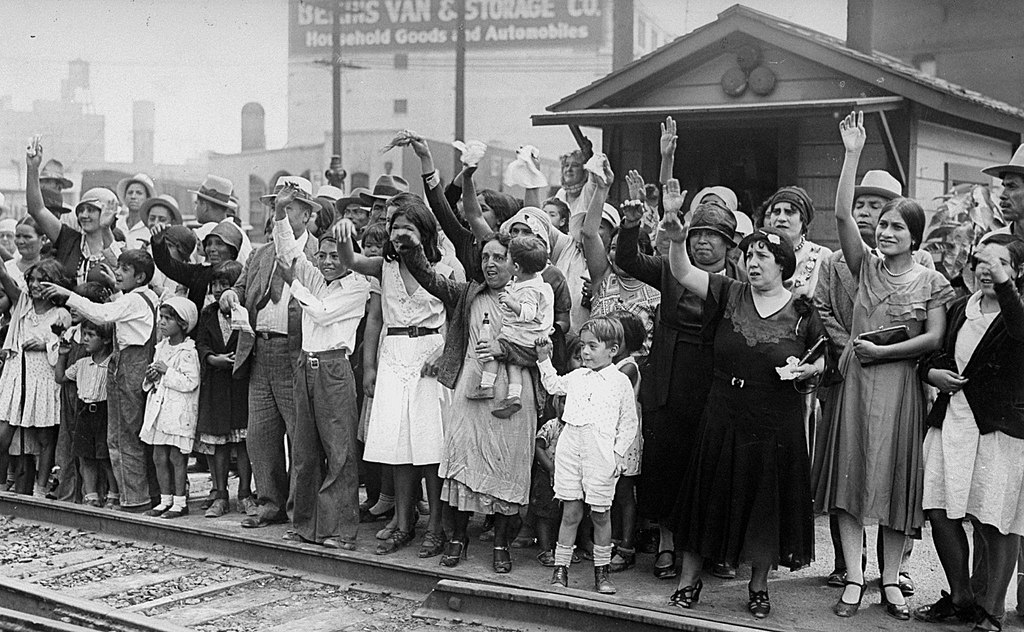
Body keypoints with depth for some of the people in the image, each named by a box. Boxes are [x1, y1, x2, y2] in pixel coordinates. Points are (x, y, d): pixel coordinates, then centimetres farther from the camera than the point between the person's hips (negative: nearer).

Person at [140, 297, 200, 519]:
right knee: (159, 457, 9)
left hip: (179, 411, -8)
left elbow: (190, 383, -20)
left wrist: (167, 372, -18)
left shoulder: (188, 353, -11)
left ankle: (180, 502, 3)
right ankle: (165, 499, 18)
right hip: (158, 408, 8)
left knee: (176, 457, -4)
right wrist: (151, 378, 3)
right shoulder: (160, 348, 14)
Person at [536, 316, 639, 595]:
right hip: (570, 447, 3)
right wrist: (544, 359, 23)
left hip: (601, 454, -3)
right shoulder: (576, 377, 14)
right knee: (570, 511, 4)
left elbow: (628, 423, 5)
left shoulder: (620, 381, 3)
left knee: (600, 514, 5)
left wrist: (618, 452, -3)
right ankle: (560, 570, 10)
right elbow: (553, 385, 33)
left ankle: (601, 572, 18)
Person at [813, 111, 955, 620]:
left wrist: (881, 351, -12)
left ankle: (890, 580, 14)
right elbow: (842, 214, -6)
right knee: (850, 475, -1)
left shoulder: (932, 281, 4)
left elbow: (934, 338, -5)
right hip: (857, 381, 1)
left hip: (901, 384, -1)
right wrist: (853, 153, -11)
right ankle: (853, 578, 6)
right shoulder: (867, 266, 5)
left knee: (897, 480, 4)